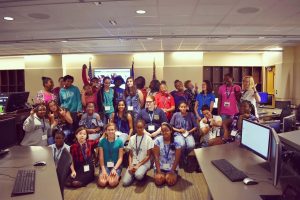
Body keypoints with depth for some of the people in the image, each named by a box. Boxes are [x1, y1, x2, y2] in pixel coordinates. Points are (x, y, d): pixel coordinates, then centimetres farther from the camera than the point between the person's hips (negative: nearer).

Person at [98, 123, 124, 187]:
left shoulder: (119, 141, -2)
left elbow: (120, 158, -3)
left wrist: (114, 168, -15)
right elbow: (101, 157, -1)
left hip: (116, 166, -1)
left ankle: (117, 176, 7)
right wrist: (103, 169, -13)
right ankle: (108, 176, 8)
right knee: (102, 183, -24)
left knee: (112, 183, -25)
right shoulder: (102, 141, 1)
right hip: (105, 165, 1)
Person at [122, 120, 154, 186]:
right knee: (125, 182, -18)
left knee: (138, 175, -35)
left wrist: (138, 165, -14)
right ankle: (134, 173, 11)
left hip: (144, 163, -3)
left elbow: (148, 156, -6)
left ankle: (142, 172, 0)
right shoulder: (132, 138, 6)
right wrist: (130, 165, -10)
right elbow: (130, 155, 7)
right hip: (133, 163, 3)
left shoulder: (148, 139, -5)